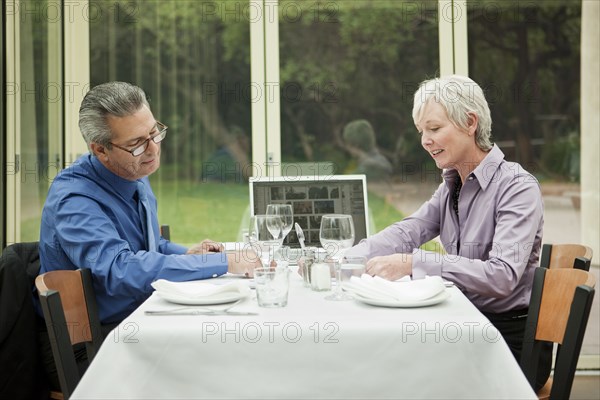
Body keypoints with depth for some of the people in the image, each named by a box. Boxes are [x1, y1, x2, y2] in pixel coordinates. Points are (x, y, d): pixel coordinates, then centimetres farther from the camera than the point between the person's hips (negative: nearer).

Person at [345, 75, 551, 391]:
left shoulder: (517, 187, -15)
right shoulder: (452, 185, 9)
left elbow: (503, 275, -27)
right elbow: (407, 232, -2)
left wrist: (414, 263, -34)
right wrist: (343, 258, -18)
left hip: (512, 340, -6)